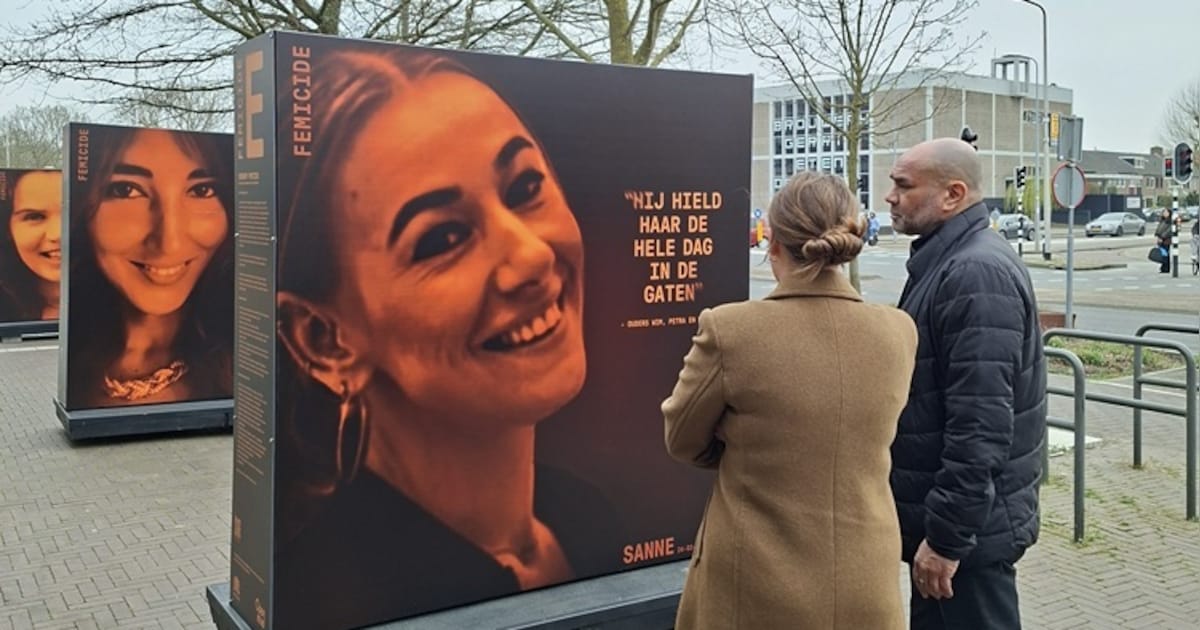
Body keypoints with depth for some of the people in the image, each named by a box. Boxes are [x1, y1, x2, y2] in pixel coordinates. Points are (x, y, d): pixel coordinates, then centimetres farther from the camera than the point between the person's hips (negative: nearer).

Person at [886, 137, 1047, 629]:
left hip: (968, 525, -10)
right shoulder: (946, 261, 12)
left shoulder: (976, 272, -21)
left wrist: (947, 534, -23)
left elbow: (981, 423, -26)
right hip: (940, 514, 10)